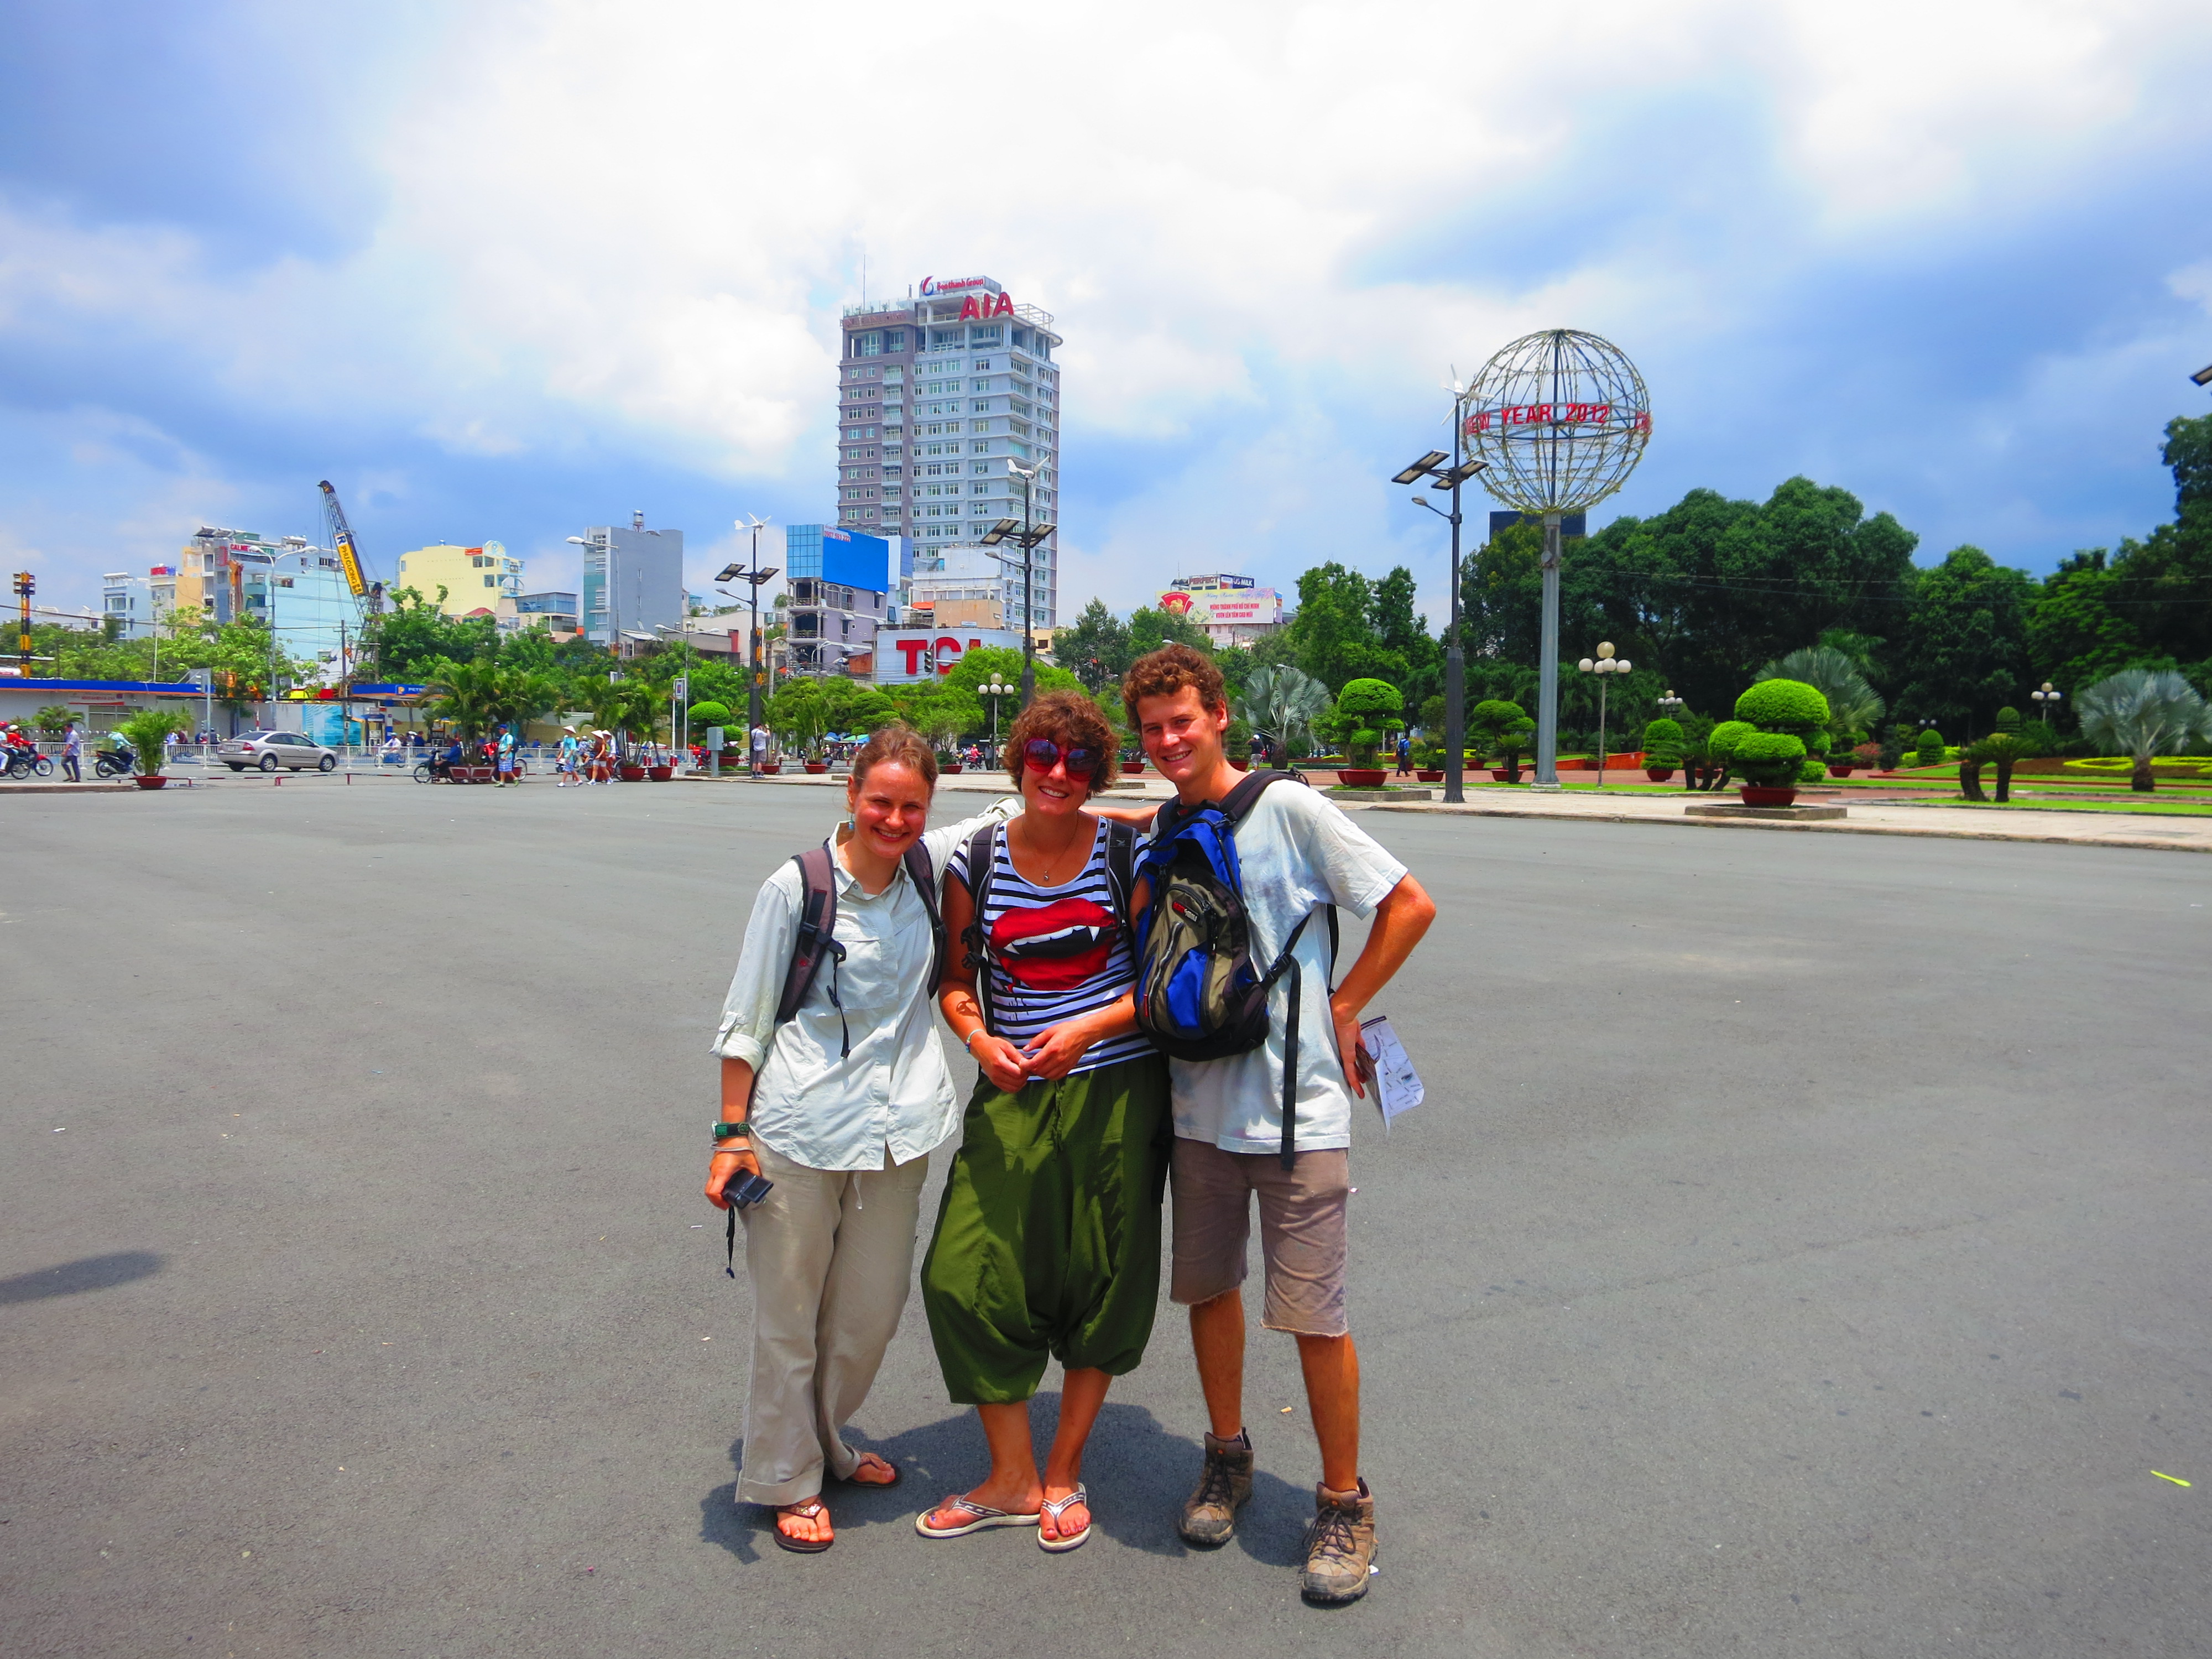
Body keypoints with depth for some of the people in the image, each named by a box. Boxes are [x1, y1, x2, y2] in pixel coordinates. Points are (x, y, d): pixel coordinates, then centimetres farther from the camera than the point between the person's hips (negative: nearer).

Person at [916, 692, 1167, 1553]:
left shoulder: (1127, 853, -3)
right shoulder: (976, 861, 3)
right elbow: (956, 981, 9)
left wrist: (1087, 1030, -16)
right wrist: (980, 1041, -11)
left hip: (1116, 1089, -2)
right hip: (1013, 1094, 2)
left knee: (1100, 1282, 6)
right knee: (968, 1274, -4)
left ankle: (1064, 1474, 27)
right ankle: (1011, 1480, 16)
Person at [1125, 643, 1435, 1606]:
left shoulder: (1289, 808, -9)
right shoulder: (1153, 837, 6)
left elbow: (1410, 907, -6)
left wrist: (1339, 1011, -5)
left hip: (1297, 1106, -5)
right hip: (1198, 1103, 5)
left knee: (1312, 1314, 1)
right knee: (1209, 1288, 17)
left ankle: (1344, 1505, 20)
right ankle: (1228, 1456, 39)